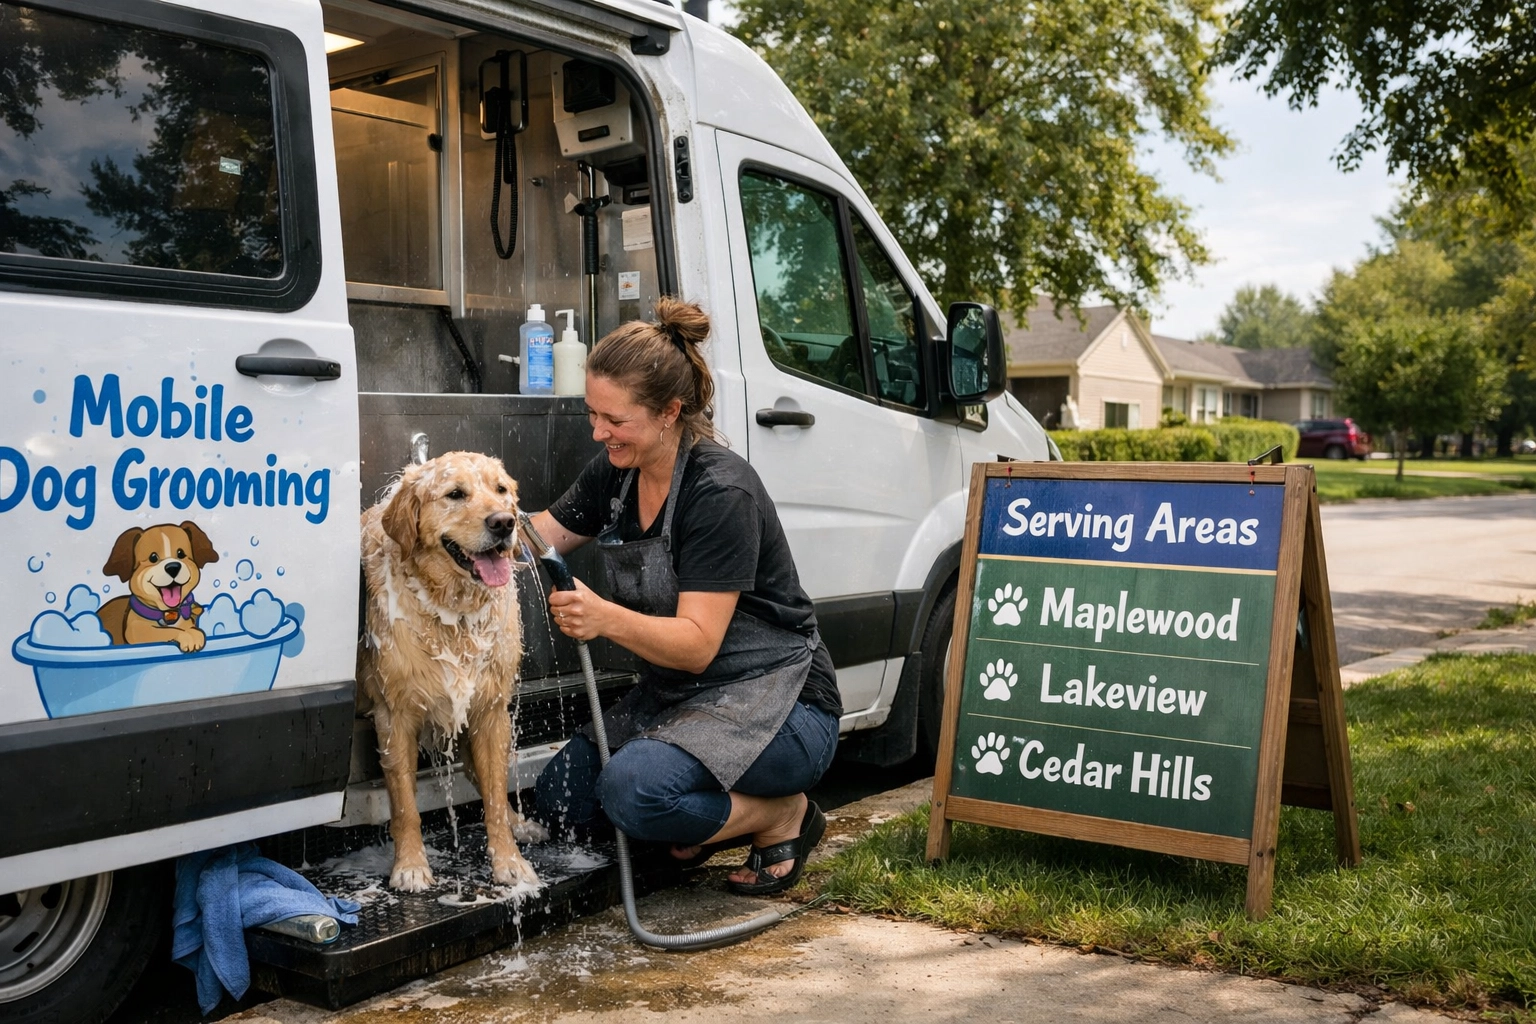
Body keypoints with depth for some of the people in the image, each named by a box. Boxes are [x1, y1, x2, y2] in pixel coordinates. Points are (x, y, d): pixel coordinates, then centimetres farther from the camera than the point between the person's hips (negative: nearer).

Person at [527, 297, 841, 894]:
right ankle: (715, 816, 14)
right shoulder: (615, 472, 0)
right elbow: (541, 536, 14)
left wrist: (605, 617, -42)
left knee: (633, 789, -30)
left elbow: (697, 644, -26)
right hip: (674, 699, 8)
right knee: (561, 797, -5)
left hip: (776, 706, -8)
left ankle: (781, 816, -4)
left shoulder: (721, 492, -23)